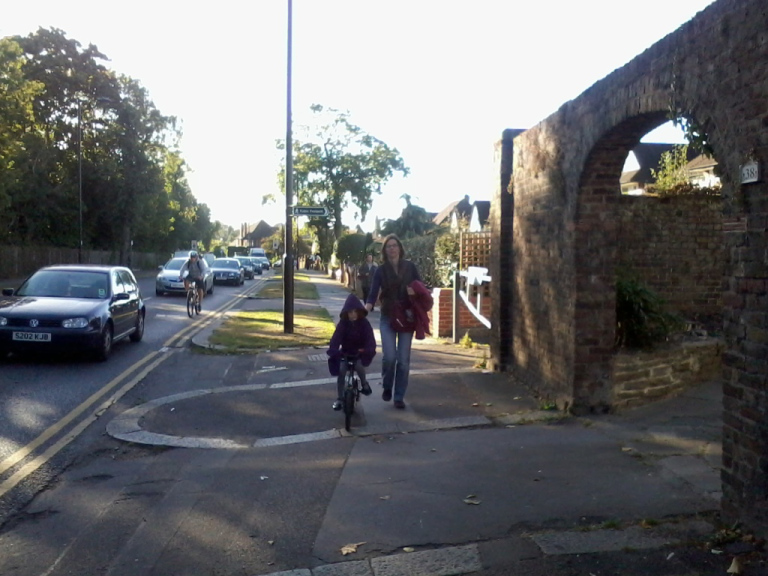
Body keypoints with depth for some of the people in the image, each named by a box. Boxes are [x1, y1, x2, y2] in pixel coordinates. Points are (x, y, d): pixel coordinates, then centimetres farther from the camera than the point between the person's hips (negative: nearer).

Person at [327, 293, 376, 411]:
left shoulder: (364, 323, -13)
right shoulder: (343, 323, -12)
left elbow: (370, 338, -24)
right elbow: (336, 337, -24)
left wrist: (369, 350, -45)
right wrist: (333, 350, -43)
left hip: (359, 352, -1)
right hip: (345, 351, 1)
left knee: (358, 365, -29)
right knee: (341, 371, -15)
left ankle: (364, 382, 3)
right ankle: (339, 399, -2)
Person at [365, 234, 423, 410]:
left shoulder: (410, 267, 1)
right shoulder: (381, 270, -2)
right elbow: (373, 294, -12)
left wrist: (415, 291, -16)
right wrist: (365, 310, -30)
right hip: (387, 318, -1)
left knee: (403, 359, 1)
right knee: (389, 356, -13)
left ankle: (399, 397, 13)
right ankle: (387, 387, 15)